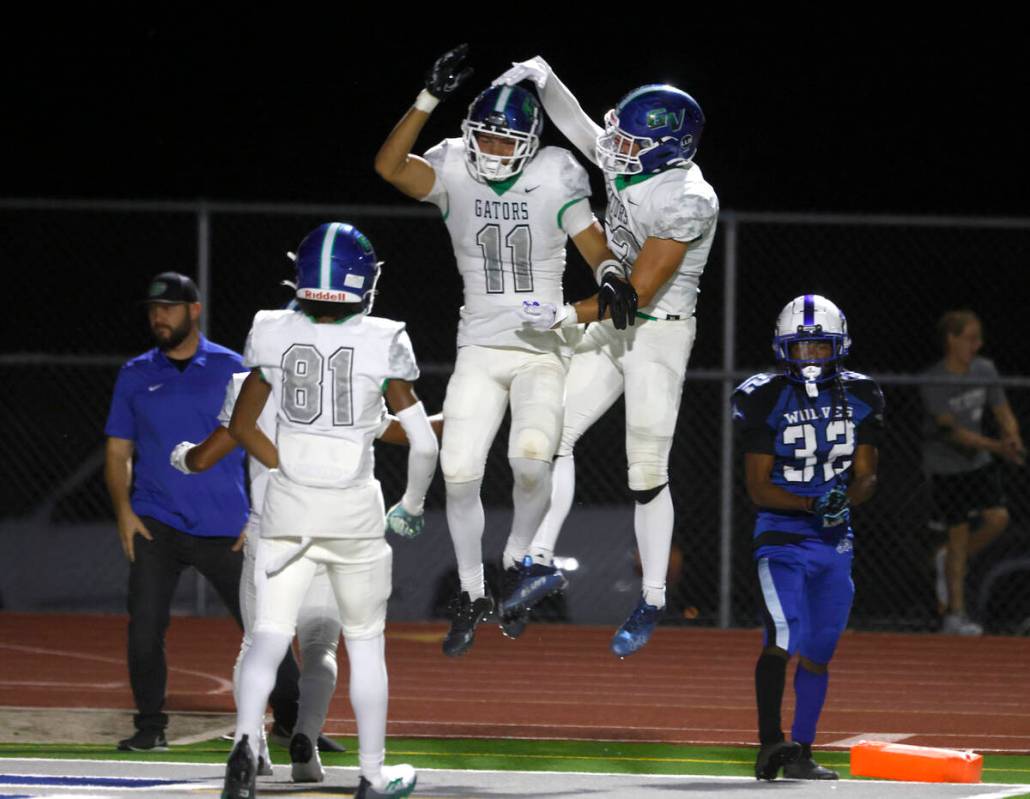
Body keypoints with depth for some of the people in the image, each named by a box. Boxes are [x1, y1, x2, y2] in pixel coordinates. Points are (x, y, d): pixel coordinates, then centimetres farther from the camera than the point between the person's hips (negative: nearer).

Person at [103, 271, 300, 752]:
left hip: (226, 527, -1)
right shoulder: (135, 375, 10)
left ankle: (292, 722, 12)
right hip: (155, 525, 1)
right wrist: (124, 511, -4)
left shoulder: (232, 369, 5)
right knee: (145, 626, -12)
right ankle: (150, 727, -1)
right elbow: (118, 451, 12)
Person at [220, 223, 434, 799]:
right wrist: (412, 506, 12)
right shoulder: (383, 346, -10)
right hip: (355, 511, -1)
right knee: (366, 642, 14)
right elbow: (423, 444, -6)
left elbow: (242, 425, 9)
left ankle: (247, 739, -28)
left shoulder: (275, 336, -3)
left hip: (288, 508, 1)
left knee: (269, 637, -1)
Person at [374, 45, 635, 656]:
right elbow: (390, 166, -20)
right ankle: (472, 593, 14)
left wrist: (610, 286, -25)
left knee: (532, 458, -25)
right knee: (460, 473, -7)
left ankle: (518, 563, 3)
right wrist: (432, 98, -27)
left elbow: (598, 251, -3)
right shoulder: (455, 174, -3)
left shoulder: (553, 181, -5)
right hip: (480, 350, 2)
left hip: (543, 352, -2)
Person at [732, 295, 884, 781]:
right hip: (781, 537, -4)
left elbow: (867, 475, 3)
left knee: (818, 652, 8)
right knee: (783, 638, -22)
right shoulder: (765, 401, -8)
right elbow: (758, 487, -9)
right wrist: (812, 505, -24)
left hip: (835, 541, 4)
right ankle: (770, 744, -22)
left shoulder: (859, 398, 4)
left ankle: (800, 754, 17)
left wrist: (845, 499, -20)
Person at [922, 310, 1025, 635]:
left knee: (998, 518, -10)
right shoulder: (933, 382, -20)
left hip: (979, 461, 5)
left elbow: (1004, 413, 2)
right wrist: (996, 446, -36)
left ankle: (949, 562, 17)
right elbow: (953, 432, -25)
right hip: (946, 465, -5)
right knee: (959, 532, -5)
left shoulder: (984, 370, -2)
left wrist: (1012, 439, -22)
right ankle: (955, 614, 5)